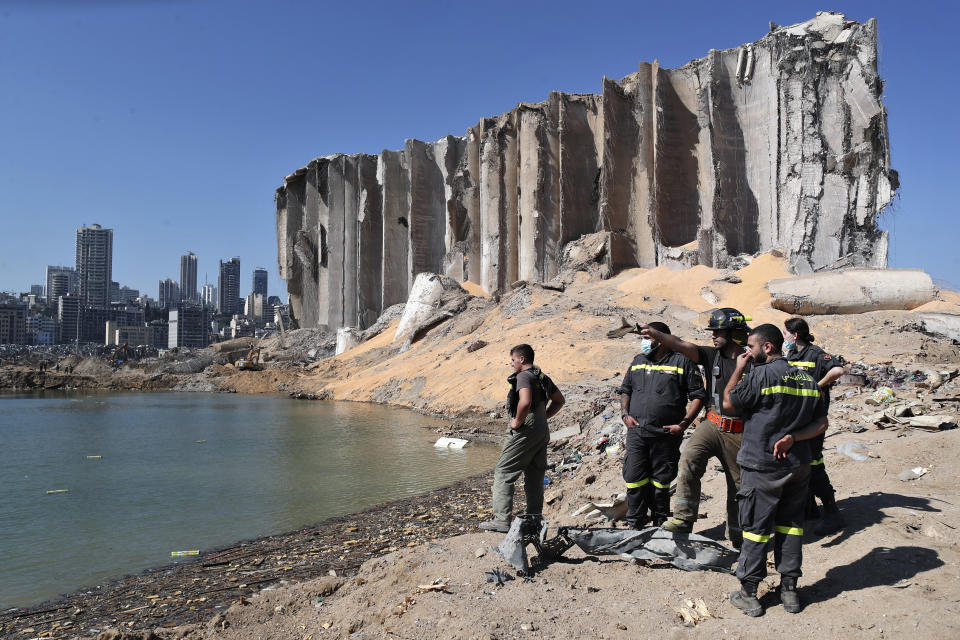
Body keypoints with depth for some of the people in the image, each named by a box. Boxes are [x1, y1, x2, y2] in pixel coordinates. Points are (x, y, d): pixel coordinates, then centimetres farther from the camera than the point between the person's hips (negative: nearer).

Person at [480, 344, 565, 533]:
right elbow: (559, 400, 24)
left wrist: (517, 421, -17)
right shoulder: (543, 377, 14)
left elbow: (525, 402, -31)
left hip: (525, 432, -9)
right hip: (542, 432, 9)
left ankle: (502, 519, -5)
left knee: (503, 474, -2)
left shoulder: (524, 377, -14)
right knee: (534, 478, 13)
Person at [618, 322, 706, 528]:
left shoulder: (682, 362, -1)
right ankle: (635, 524, 12)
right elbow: (625, 390, 22)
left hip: (666, 435, -3)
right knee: (634, 478, 0)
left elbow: (698, 396, -1)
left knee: (661, 482, 6)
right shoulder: (638, 361, 14)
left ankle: (660, 525, 21)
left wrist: (683, 424, -9)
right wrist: (625, 414, 5)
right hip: (636, 432, 4)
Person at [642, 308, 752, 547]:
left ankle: (737, 535, 27)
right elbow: (682, 345, -10)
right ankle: (683, 518, -19)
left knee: (738, 485, 9)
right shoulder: (713, 355, 3)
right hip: (711, 425, 2)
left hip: (738, 433, -2)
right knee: (689, 460, -23)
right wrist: (654, 334, -20)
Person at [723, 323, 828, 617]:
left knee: (755, 527, 2)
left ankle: (748, 594, 10)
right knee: (791, 525, 15)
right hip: (799, 465, 6)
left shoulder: (761, 374, -14)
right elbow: (821, 423, 7)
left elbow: (728, 402, -4)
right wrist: (793, 437, -6)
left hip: (762, 466, -6)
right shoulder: (807, 379, 8)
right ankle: (790, 590, 22)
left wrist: (739, 369, 4)